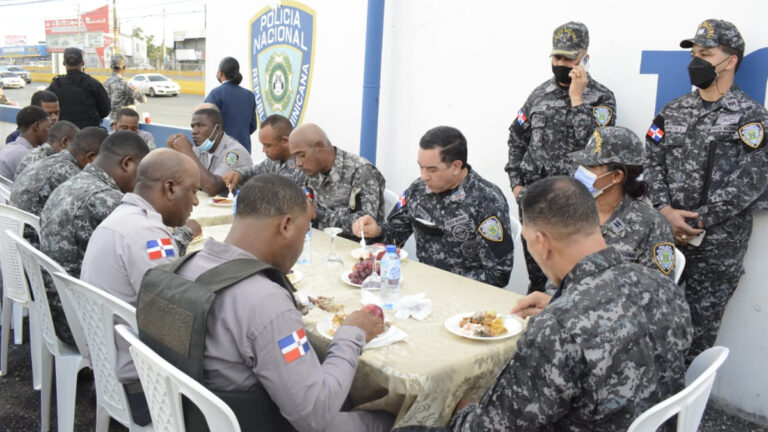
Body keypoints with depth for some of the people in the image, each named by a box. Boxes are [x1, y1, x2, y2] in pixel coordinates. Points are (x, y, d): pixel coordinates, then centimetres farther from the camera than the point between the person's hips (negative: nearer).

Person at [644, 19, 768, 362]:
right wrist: (665, 212, -11)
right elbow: (652, 162, 5)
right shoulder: (673, 111, 11)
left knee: (700, 326, 5)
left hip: (718, 244, -4)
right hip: (666, 234, 4)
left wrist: (696, 222, -16)